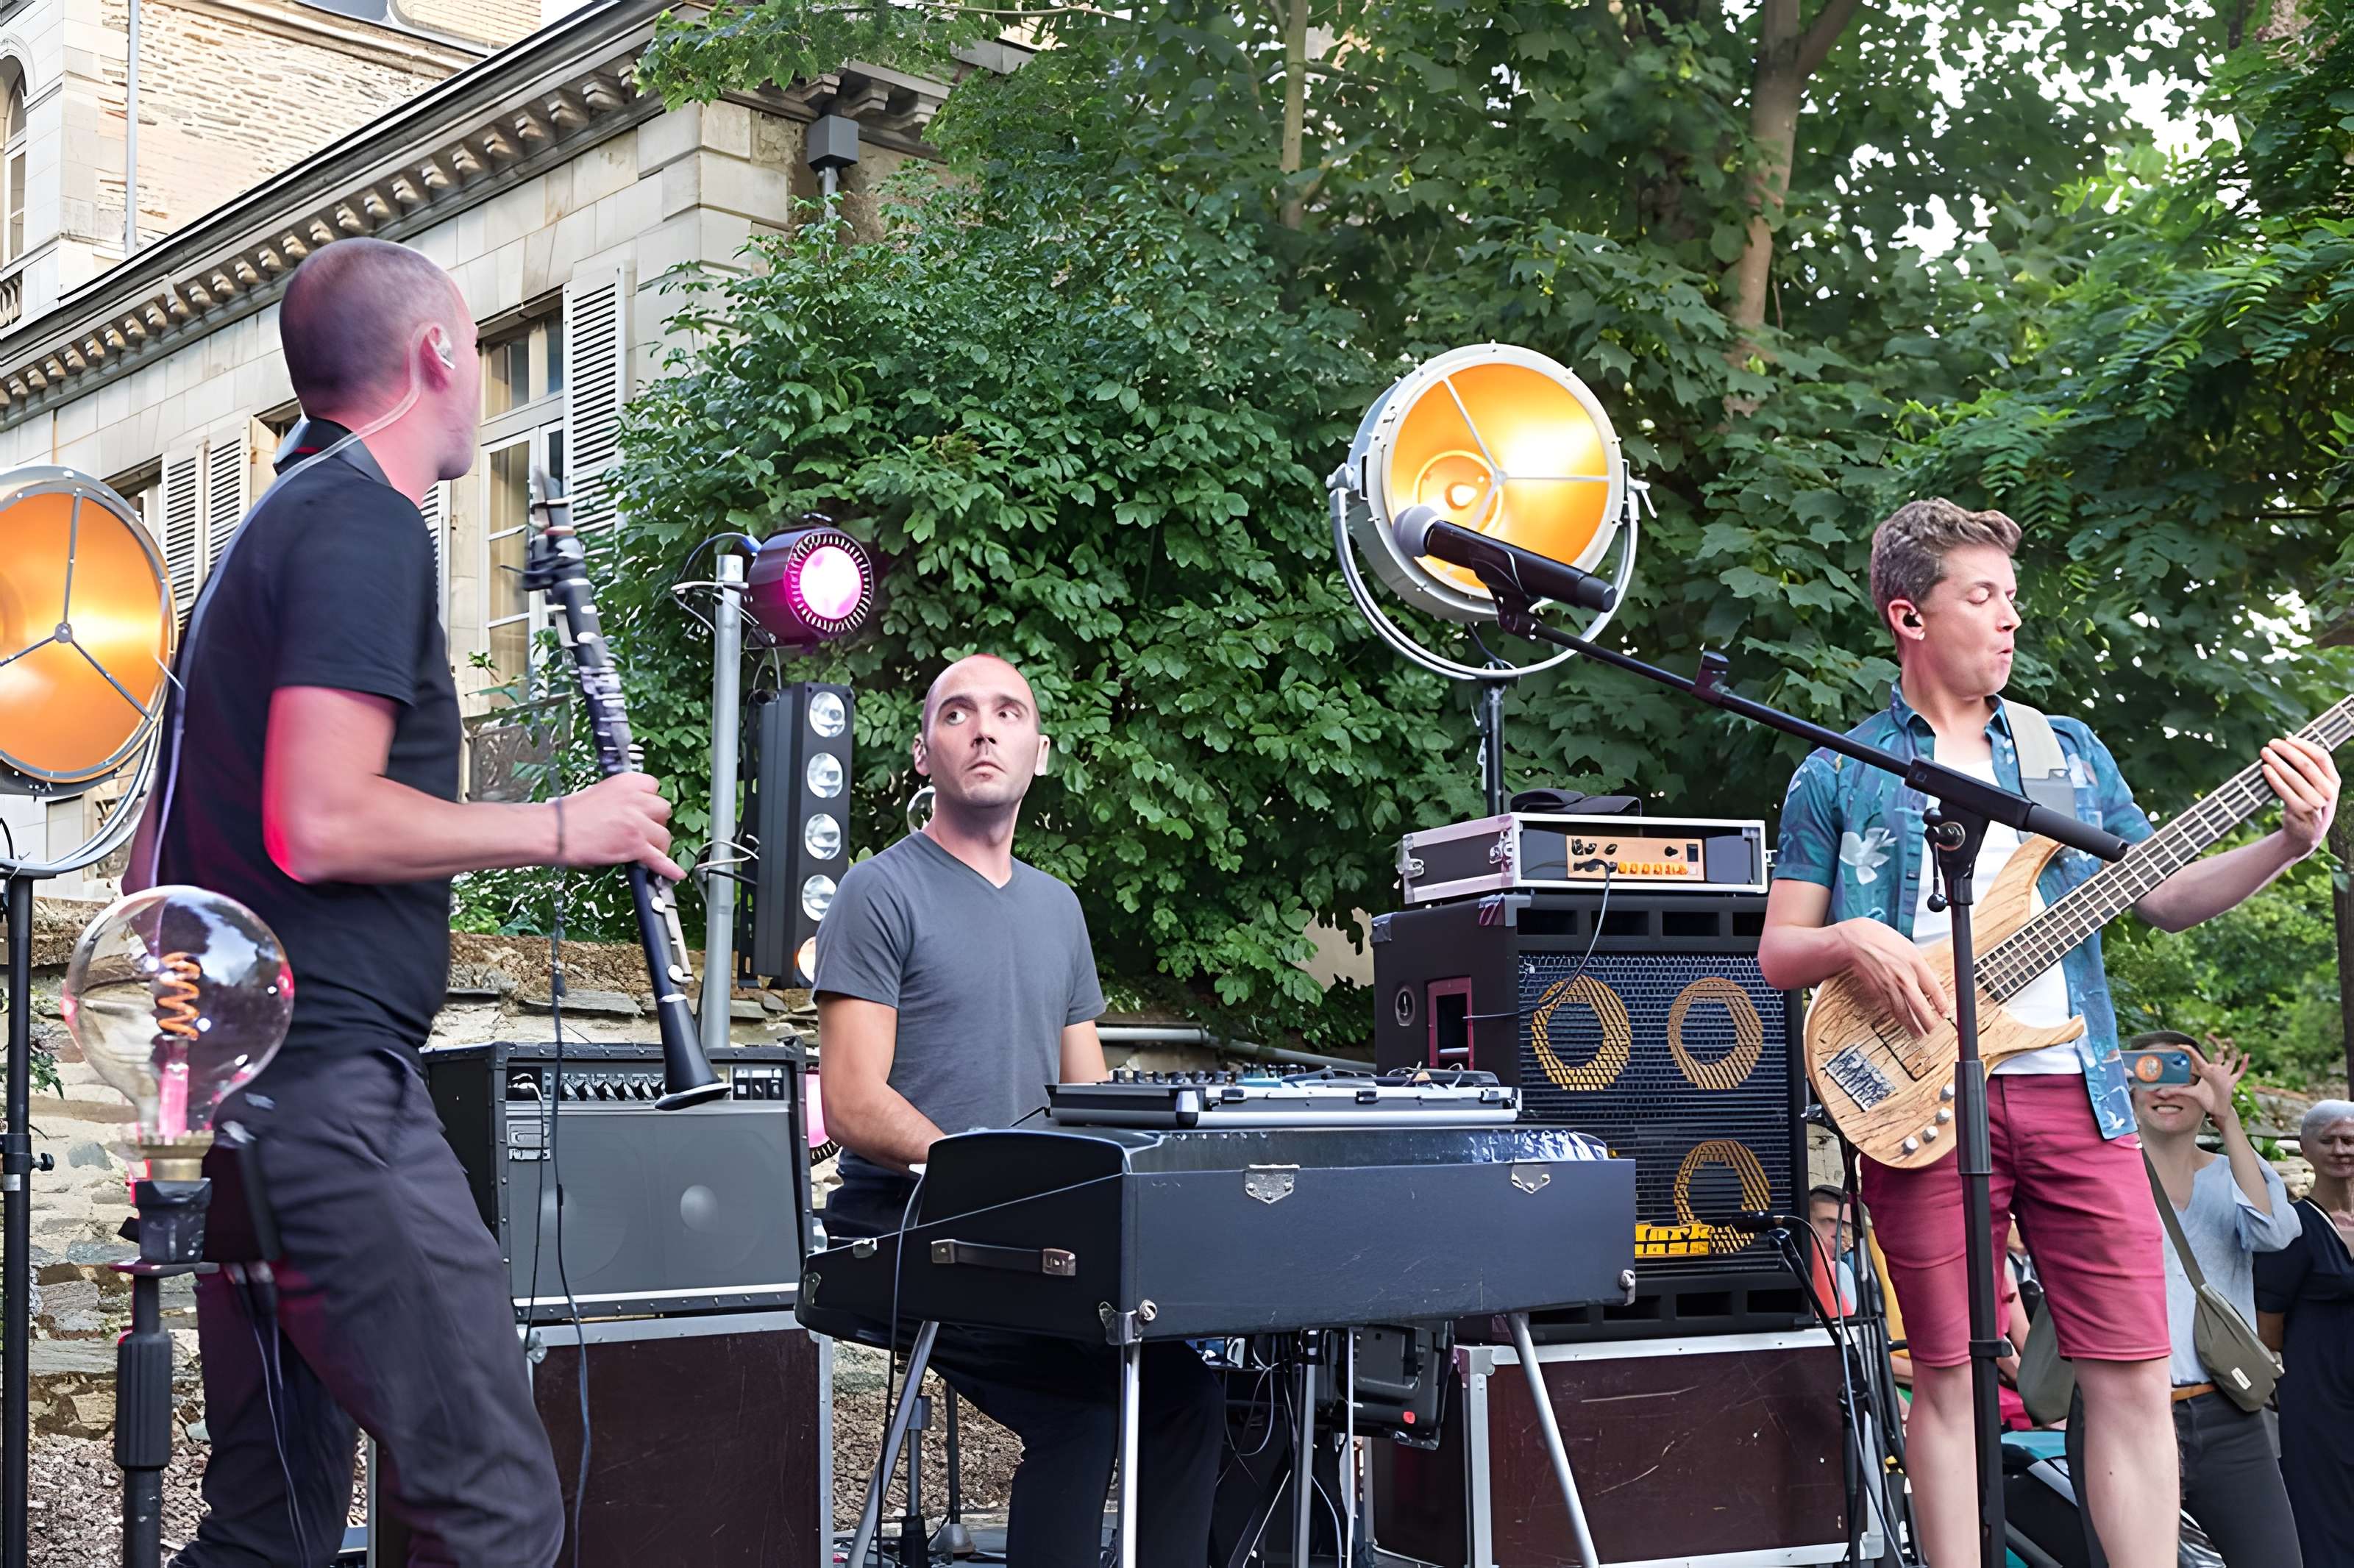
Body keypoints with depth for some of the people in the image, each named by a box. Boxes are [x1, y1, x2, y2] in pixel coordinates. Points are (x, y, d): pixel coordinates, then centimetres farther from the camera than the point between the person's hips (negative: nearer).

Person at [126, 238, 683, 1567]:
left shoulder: (277, 526, 21)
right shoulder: (366, 525, -9)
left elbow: (162, 854, 25)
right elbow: (321, 825, -21)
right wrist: (559, 829, -10)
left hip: (238, 1084, 11)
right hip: (330, 1075, -11)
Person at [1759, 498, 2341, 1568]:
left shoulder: (2070, 751, 17)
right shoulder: (1836, 776, 7)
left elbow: (2164, 897, 17)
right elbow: (1777, 954, 6)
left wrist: (2289, 844, 2)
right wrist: (1851, 940, -15)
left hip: (2074, 1088, 3)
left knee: (2134, 1374, -1)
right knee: (1948, 1377, 0)